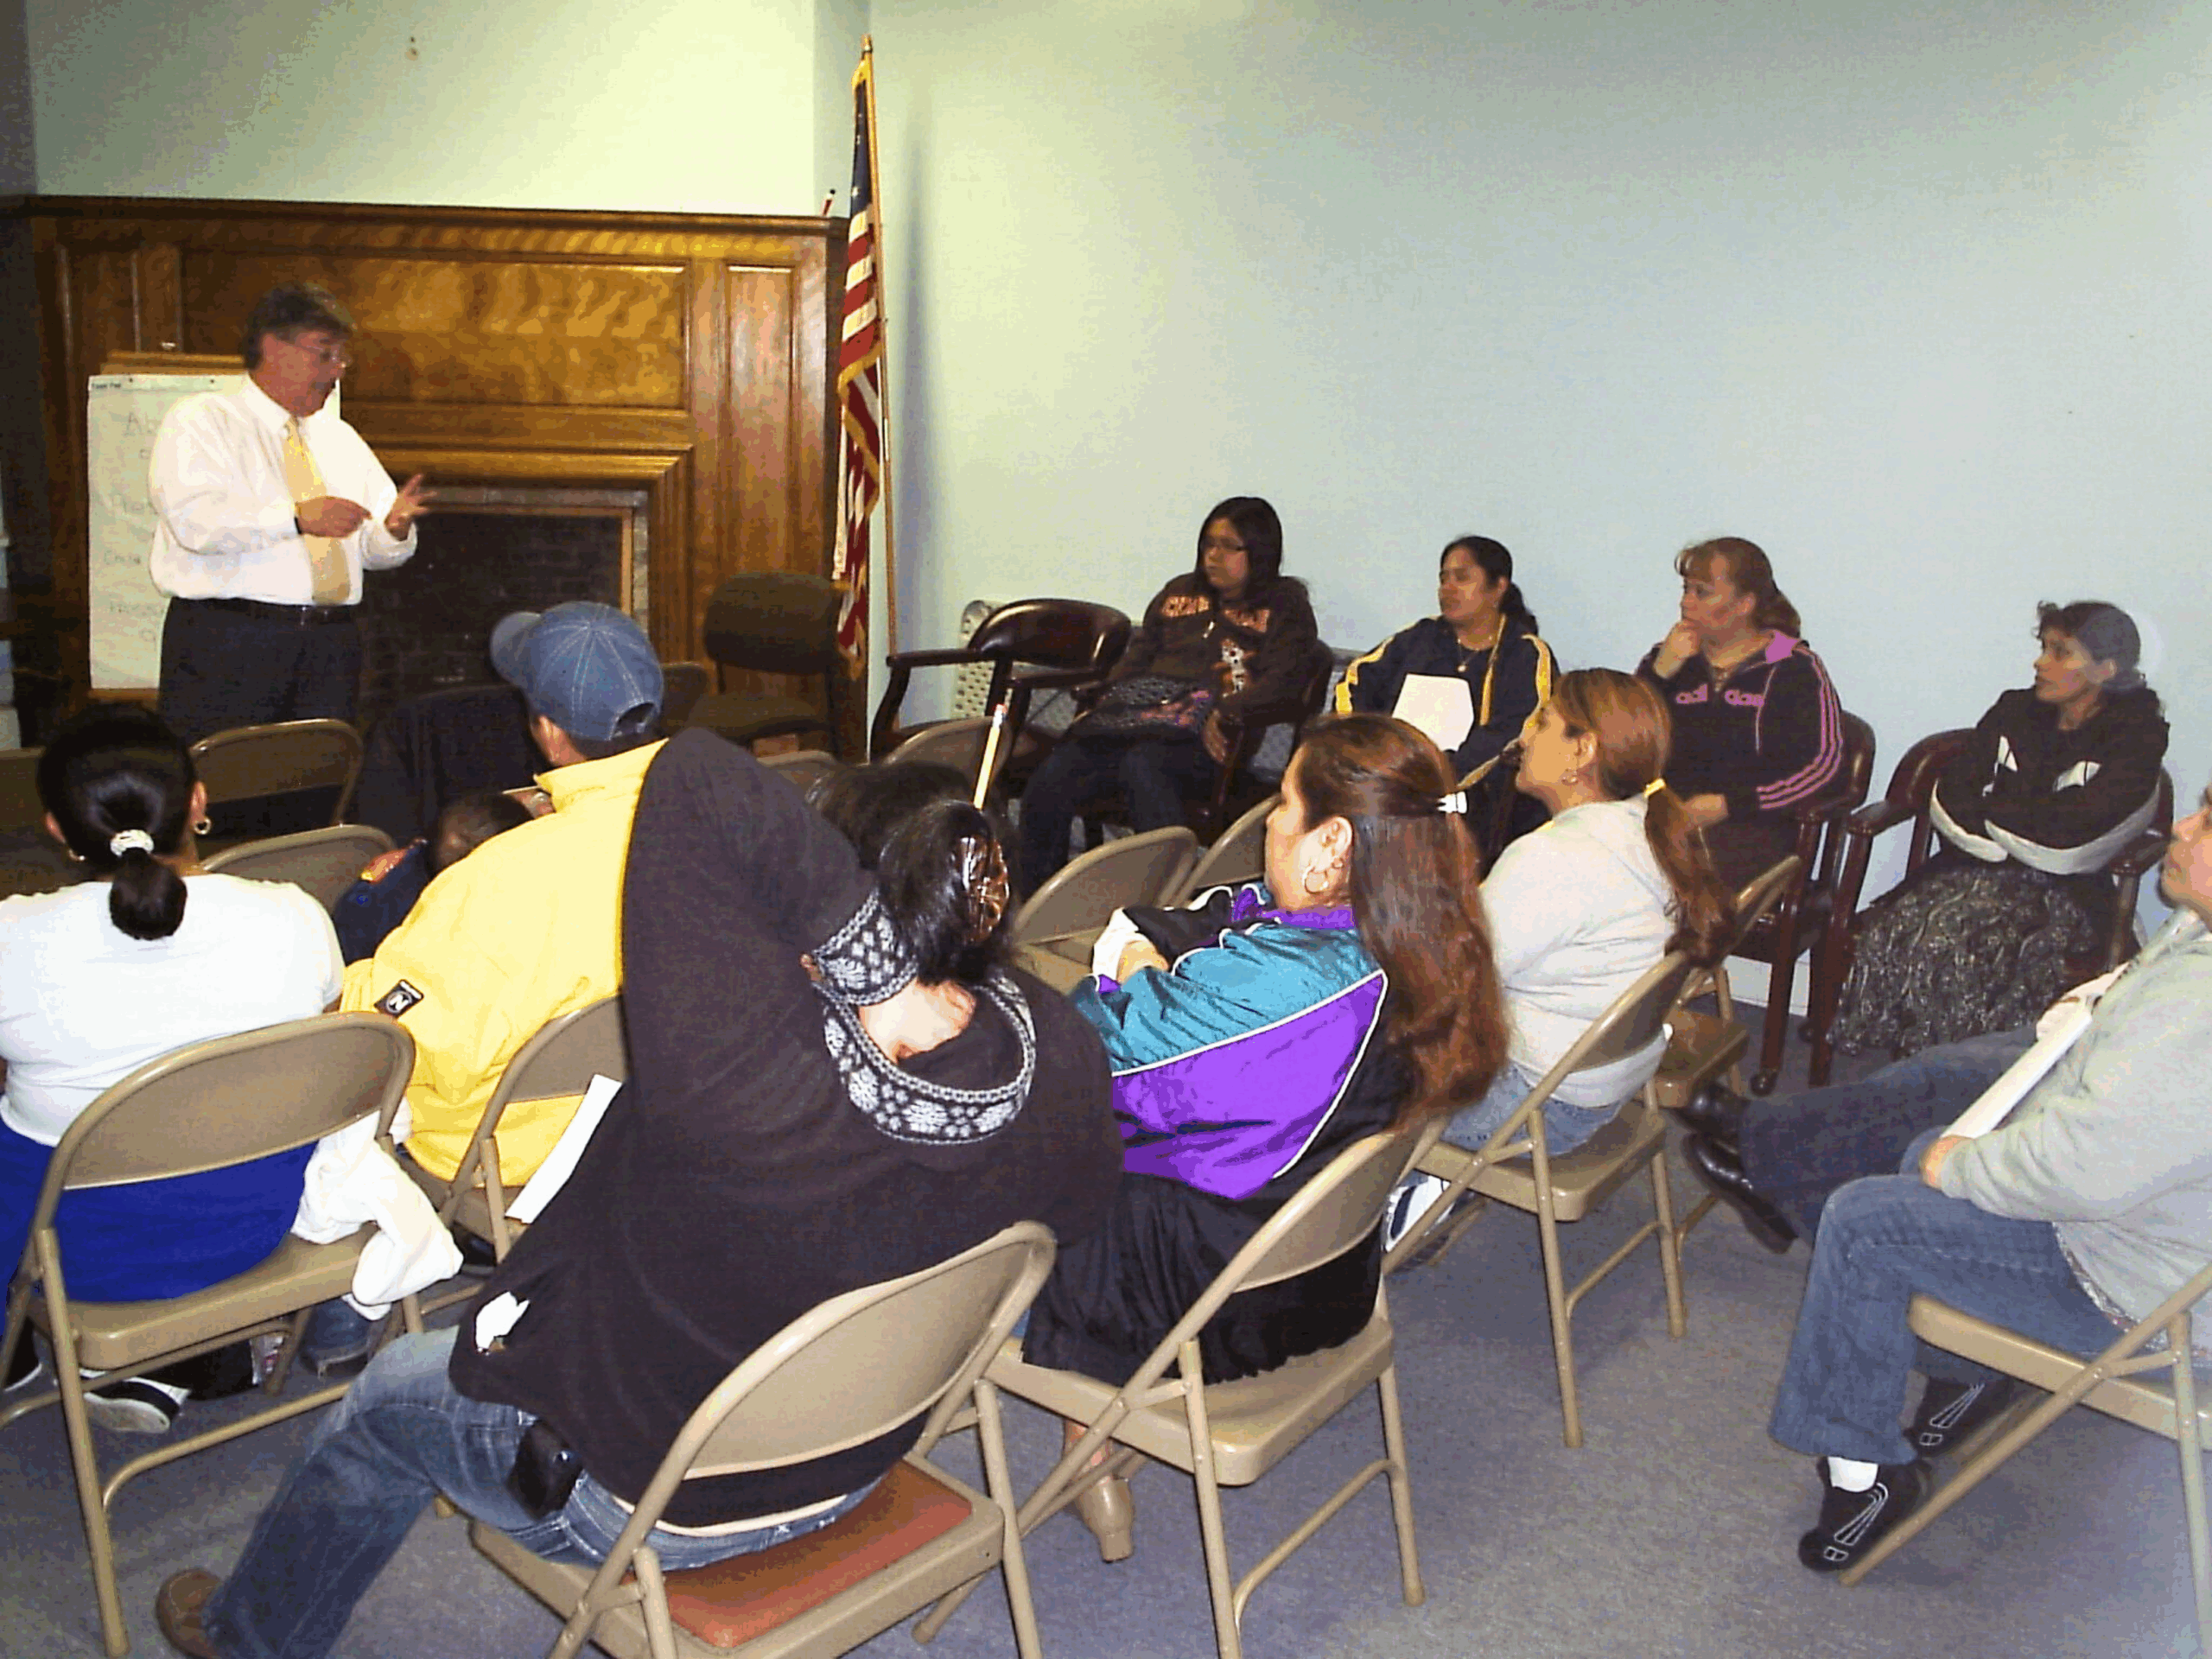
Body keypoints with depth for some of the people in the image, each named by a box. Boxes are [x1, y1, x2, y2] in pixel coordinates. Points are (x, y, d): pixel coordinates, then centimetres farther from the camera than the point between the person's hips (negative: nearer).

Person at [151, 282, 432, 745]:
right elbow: (195, 519, -14)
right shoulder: (200, 421, 4)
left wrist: (395, 529, -7)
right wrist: (296, 518, -23)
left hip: (330, 649, 5)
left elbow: (375, 549, 17)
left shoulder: (341, 438, 22)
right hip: (226, 643, -5)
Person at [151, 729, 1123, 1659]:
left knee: (388, 1399, 26)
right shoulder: (1060, 1054, -27)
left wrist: (841, 910, -40)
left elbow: (695, 775, -45)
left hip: (647, 1509, -6)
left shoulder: (738, 1066, -44)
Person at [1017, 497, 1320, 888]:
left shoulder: (1284, 609, 12)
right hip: (1136, 708, 5)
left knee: (1143, 764, -40)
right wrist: (1103, 704, 10)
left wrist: (1223, 715, -19)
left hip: (1204, 728, -5)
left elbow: (1278, 680, -2)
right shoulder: (1179, 592, 30)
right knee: (1050, 780, -20)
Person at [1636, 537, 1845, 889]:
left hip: (1750, 826, -3)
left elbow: (1824, 763, -3)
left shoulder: (1794, 668, 7)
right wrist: (1661, 672, -1)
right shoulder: (1667, 659, 20)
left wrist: (1728, 804, -11)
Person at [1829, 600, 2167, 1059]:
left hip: (2064, 895, -4)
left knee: (1951, 948, -32)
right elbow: (1949, 799, 3)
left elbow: (2065, 845, -14)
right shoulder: (2014, 711, 13)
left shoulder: (2134, 741, -2)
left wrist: (1987, 810, 0)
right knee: (1888, 932, -25)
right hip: (1978, 868, 4)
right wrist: (2017, 839, -11)